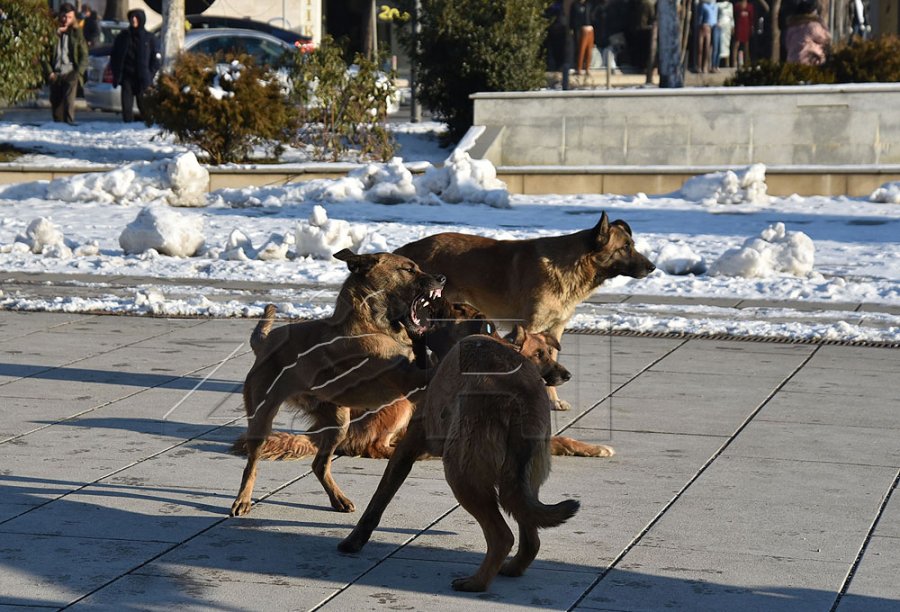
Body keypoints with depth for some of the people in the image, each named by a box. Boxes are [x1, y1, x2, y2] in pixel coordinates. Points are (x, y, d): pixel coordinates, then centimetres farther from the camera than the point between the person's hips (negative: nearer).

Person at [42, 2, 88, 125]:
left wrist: (78, 73, -5)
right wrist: (49, 72, -3)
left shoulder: (76, 33, 8)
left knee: (69, 99, -22)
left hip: (70, 73, -2)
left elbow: (84, 56, 7)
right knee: (56, 104, 3)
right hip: (56, 75, 2)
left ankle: (69, 121, -27)